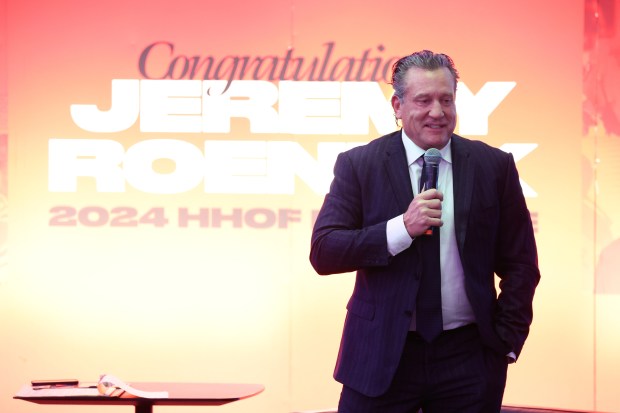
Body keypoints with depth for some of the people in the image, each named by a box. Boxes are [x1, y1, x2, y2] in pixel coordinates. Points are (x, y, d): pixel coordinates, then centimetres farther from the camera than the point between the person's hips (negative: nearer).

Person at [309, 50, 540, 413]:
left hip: (468, 359, 1)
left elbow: (520, 264, 7)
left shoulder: (494, 166, 3)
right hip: (382, 356, -1)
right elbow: (323, 253, -8)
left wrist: (507, 340, -1)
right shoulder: (358, 165, -1)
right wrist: (402, 227, -18)